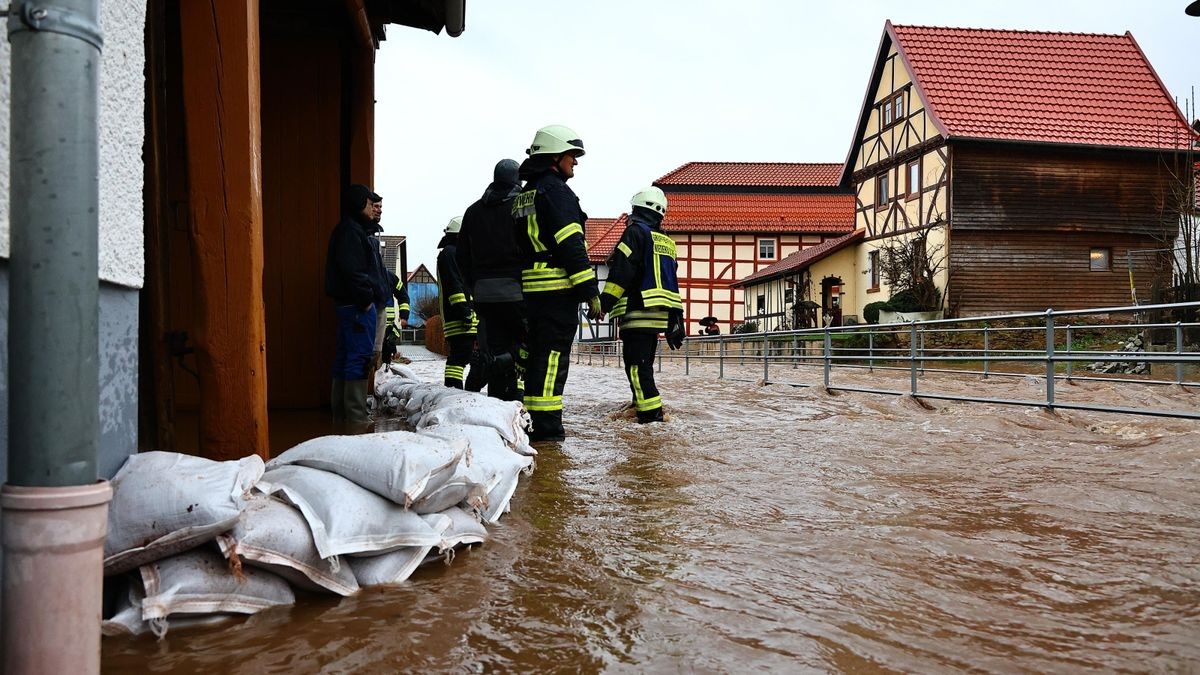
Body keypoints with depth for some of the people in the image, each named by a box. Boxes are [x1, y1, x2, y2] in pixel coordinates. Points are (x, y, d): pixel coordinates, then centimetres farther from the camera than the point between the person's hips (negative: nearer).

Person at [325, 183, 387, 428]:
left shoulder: (355, 230, 19)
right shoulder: (351, 231, -12)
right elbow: (353, 270, -21)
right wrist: (366, 298, -16)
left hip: (350, 304, 11)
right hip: (358, 305, -11)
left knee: (345, 357, 13)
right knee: (359, 357, -9)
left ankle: (341, 412, 21)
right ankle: (356, 417, -7)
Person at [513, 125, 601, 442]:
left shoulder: (524, 195, 21)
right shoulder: (555, 191, -9)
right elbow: (571, 246, -17)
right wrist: (591, 292, -15)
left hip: (532, 289, 9)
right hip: (558, 288, -9)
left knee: (537, 353, 13)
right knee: (552, 356, -7)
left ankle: (538, 422, 19)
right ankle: (546, 425, -6)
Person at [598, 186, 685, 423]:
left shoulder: (635, 232, -4)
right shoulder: (667, 242, 20)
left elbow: (621, 272, -14)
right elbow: (672, 281, 20)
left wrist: (605, 302, -12)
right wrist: (674, 321, 22)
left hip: (638, 310, -8)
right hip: (659, 314, 8)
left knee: (636, 365, -10)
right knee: (644, 363, 17)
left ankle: (651, 413, -15)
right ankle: (641, 405, 24)